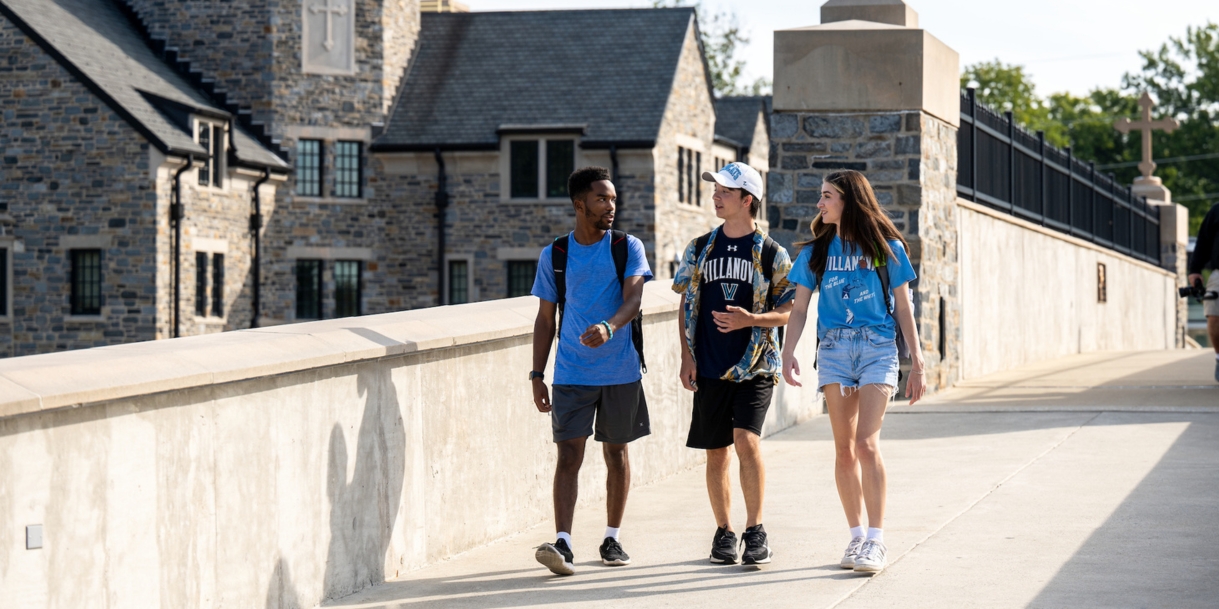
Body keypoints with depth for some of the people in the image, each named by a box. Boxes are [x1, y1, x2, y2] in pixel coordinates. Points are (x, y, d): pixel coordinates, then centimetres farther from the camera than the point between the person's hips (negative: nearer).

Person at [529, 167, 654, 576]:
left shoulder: (628, 248, 1)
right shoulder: (554, 255, 5)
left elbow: (633, 299, -14)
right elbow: (546, 319, 10)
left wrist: (608, 327, -35)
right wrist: (537, 375, 4)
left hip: (621, 372, 0)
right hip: (571, 374, 0)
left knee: (616, 453, 10)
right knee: (569, 454, -9)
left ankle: (612, 539, 21)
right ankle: (562, 543, -17)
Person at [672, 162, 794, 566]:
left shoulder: (771, 254, 1)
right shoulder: (700, 249, 10)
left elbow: (790, 311, 1)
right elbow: (687, 304, 13)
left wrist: (750, 319, -16)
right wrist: (687, 356, 4)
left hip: (754, 366, -3)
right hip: (709, 369, 3)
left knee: (746, 441, -17)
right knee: (716, 452, 6)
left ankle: (755, 531, -7)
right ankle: (723, 532, 18)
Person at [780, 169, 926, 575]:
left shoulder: (886, 247, 2)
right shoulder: (817, 250, 8)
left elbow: (903, 306, 6)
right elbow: (799, 308, 8)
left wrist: (916, 361, 4)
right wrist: (788, 354, -5)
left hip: (877, 347, -3)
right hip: (834, 348, 3)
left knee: (867, 443, -14)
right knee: (844, 449, 4)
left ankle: (875, 542, -12)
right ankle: (857, 536, 13)